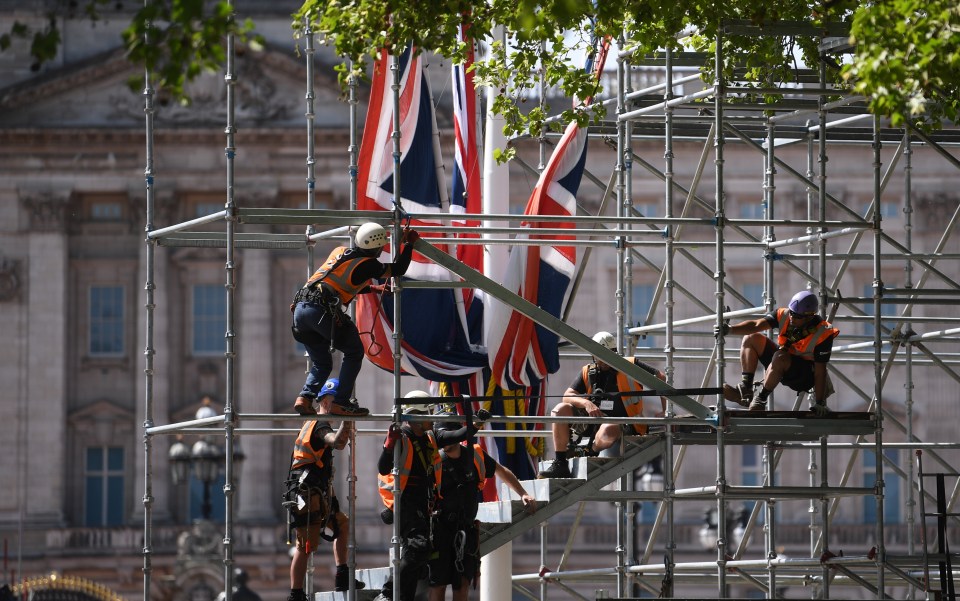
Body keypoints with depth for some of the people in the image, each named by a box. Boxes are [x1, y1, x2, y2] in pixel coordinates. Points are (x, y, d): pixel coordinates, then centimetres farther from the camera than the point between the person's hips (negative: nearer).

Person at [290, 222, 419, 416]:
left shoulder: (339, 251, 21)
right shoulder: (367, 264, 0)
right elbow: (398, 269, 12)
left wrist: (373, 288, 39)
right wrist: (408, 244, 25)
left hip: (300, 307, 7)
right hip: (322, 310, -7)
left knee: (322, 363, 19)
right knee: (354, 351, 10)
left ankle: (304, 398, -2)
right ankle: (341, 403, 3)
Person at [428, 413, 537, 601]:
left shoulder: (475, 455, 6)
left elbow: (502, 472, 21)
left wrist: (523, 495, 20)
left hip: (467, 529, 3)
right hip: (441, 528, -3)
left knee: (463, 584, 1)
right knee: (438, 583, -6)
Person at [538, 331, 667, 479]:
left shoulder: (631, 366, 2)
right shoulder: (587, 372, 13)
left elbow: (661, 378, 8)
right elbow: (567, 396, 4)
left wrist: (662, 410, 2)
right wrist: (586, 403, -17)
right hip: (592, 421, 5)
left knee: (608, 431, -42)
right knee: (561, 410, -16)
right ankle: (559, 464, -19)